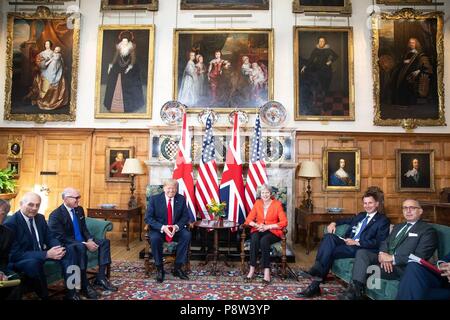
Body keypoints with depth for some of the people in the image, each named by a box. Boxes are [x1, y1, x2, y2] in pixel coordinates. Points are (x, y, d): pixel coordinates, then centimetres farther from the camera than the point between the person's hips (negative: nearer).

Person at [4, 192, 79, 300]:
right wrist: (47, 254, -33)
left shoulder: (40, 217, 1)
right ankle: (44, 296, -15)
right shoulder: (10, 223, -21)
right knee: (33, 262, -38)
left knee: (68, 251, -9)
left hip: (40, 253, 7)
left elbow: (50, 237, 6)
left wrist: (59, 248, -19)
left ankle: (71, 292, -9)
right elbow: (15, 254, -26)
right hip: (19, 259, -7)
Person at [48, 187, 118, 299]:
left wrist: (90, 240, -10)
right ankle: (84, 285, -26)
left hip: (82, 241, 8)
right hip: (67, 245, -8)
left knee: (104, 242, -7)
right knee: (81, 248, -38)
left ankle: (100, 278, -10)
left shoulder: (79, 209, 5)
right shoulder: (56, 215, -18)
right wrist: (85, 244, -27)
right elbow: (62, 238, -22)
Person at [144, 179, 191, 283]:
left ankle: (178, 267, -13)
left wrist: (177, 226, -21)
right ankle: (159, 269, -12)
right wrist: (162, 227, -26)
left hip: (176, 229, 2)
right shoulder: (154, 199, -7)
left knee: (187, 235, -27)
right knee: (154, 238, -34)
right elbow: (148, 218, -10)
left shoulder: (181, 199, -1)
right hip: (159, 229, -2)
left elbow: (185, 216, 0)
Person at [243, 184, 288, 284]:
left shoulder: (277, 204, -3)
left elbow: (284, 222, -10)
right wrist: (256, 225, -15)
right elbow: (249, 219, 6)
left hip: (273, 232, -2)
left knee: (264, 240, -34)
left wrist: (267, 227, -17)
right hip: (258, 230, 3)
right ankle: (252, 269, -26)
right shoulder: (257, 203, 8)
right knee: (254, 238, -31)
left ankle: (267, 271, -30)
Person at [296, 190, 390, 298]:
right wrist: (334, 223, 17)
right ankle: (317, 269, -31)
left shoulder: (383, 220, 3)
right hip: (348, 243, 7)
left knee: (329, 251, -26)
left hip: (361, 248, -7)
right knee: (329, 237, -23)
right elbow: (347, 220, 40)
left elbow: (379, 242, -10)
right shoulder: (361, 215, 25)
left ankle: (315, 285, -20)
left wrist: (356, 242, -17)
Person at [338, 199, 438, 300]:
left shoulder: (428, 230, 0)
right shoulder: (397, 226, 24)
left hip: (403, 266, -6)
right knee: (362, 252, -21)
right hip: (386, 259, 7)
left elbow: (420, 256, -12)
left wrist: (392, 258, -19)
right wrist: (383, 254, -10)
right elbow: (385, 242, 15)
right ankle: (355, 291, -31)